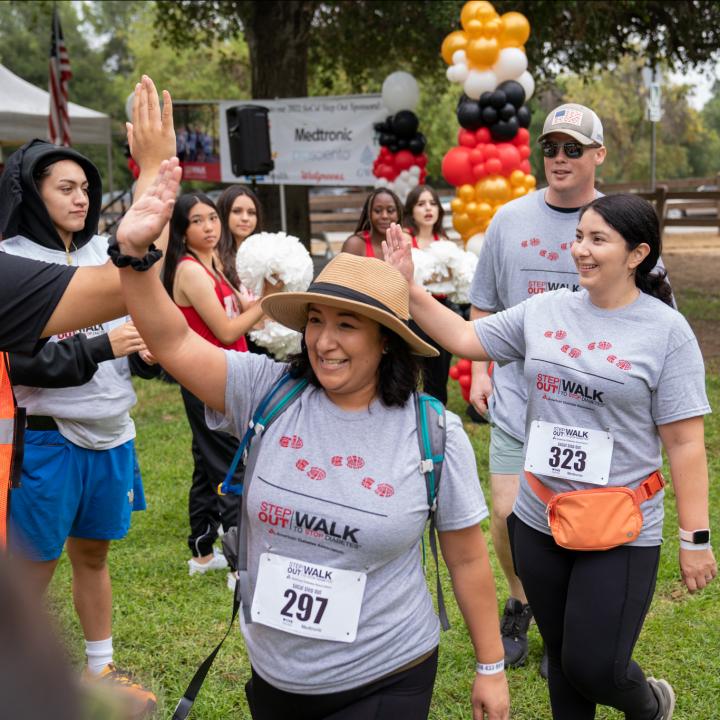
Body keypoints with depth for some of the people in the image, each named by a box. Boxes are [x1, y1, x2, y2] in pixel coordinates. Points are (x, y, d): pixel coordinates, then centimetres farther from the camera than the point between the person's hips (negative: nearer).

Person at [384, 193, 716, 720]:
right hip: (536, 521, 5)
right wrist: (407, 287, -3)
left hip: (621, 533, -4)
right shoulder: (543, 311, 1)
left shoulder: (666, 331, -10)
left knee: (593, 668, 0)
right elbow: (464, 338, 7)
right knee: (561, 657, 18)